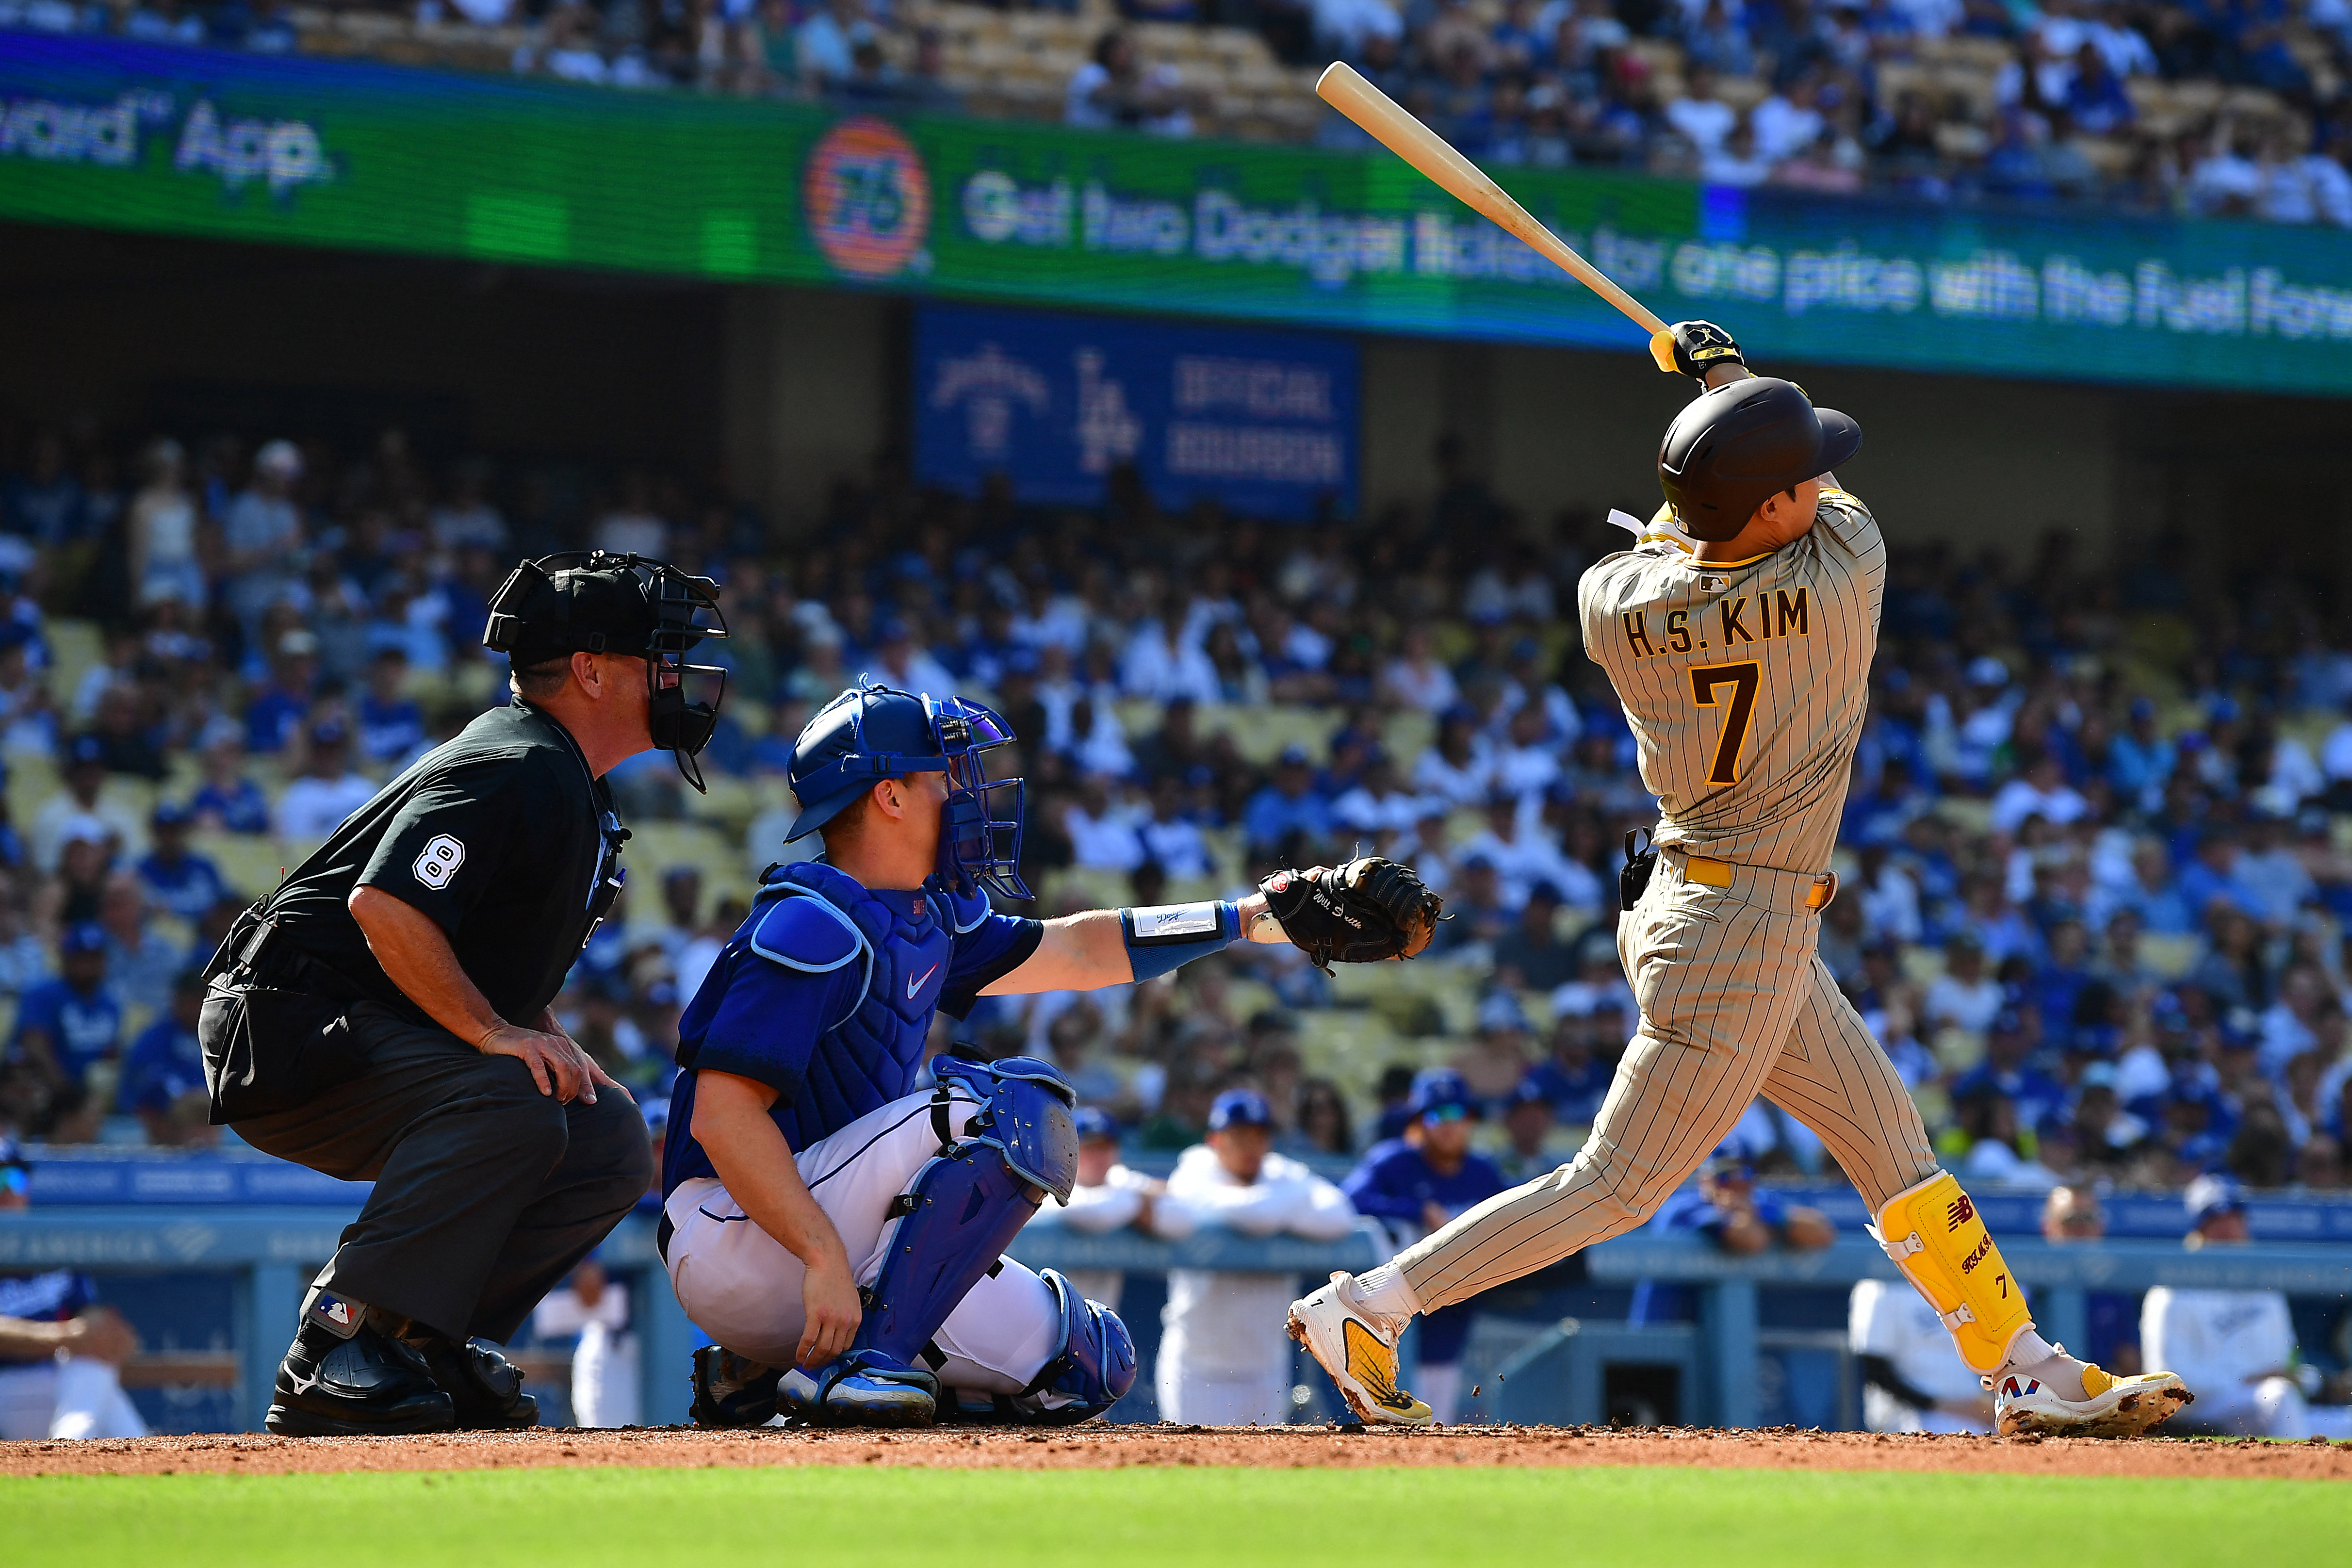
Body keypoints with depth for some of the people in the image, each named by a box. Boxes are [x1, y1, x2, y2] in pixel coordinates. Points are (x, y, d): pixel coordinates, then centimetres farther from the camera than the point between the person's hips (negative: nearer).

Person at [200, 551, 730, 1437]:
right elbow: (384, 904, -29)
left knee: (609, 1138, 1)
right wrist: (498, 1032, -28)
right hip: (289, 1035, -10)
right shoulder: (518, 768, -17)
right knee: (511, 1103, -33)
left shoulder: (575, 791, 17)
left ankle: (435, 1343, 1)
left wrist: (554, 1045, 7)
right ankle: (338, 1348, -29)